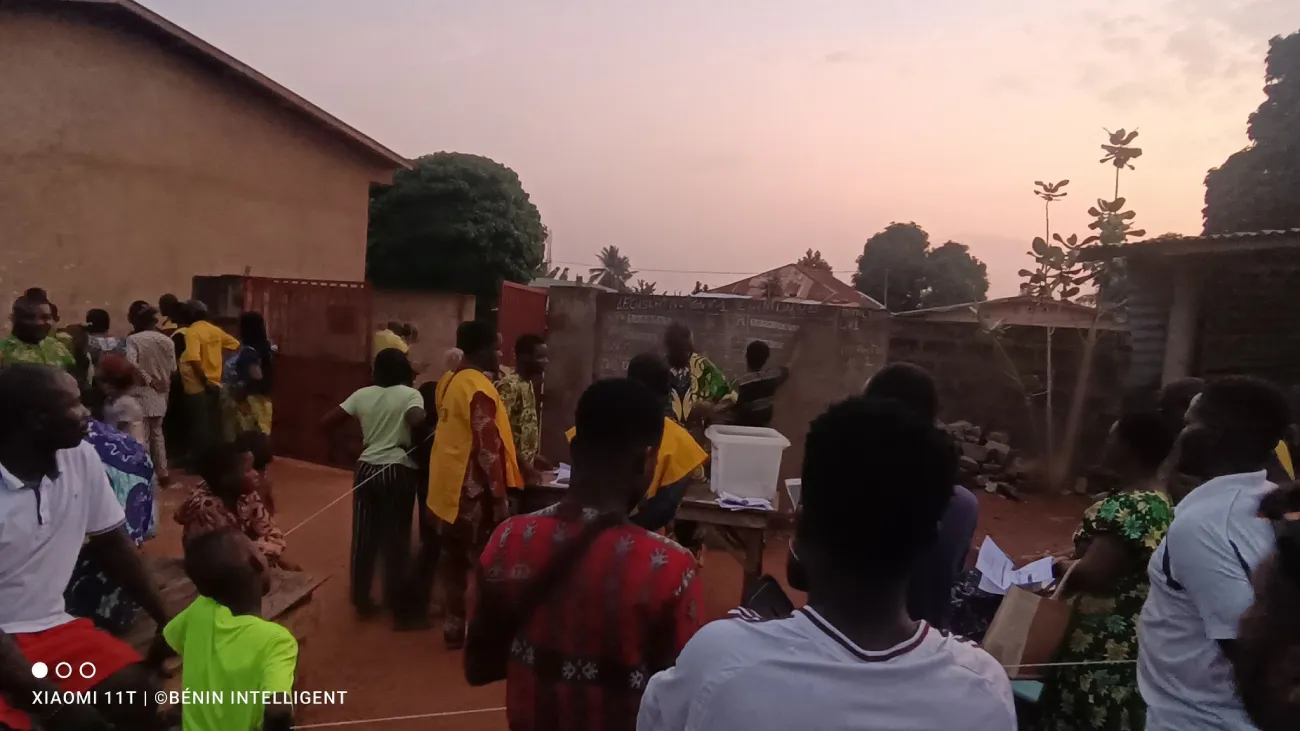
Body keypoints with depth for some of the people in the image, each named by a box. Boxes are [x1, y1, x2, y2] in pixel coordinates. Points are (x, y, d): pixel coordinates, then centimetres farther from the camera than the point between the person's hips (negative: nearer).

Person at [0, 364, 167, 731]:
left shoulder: (82, 458, -4)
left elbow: (112, 542, 7)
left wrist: (165, 619, 6)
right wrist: (52, 701, -24)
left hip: (50, 628, 5)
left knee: (141, 692, -14)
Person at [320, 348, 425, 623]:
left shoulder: (363, 394, 3)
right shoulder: (410, 394, -7)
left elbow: (325, 423, 3)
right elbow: (417, 420, -28)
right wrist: (426, 416, -8)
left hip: (367, 469, 3)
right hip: (399, 471, -3)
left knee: (364, 535, 13)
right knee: (396, 536, 10)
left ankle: (361, 598, 23)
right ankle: (394, 598, 22)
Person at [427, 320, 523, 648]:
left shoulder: (449, 382, 9)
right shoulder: (479, 388, -19)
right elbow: (487, 446, -22)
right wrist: (499, 496, -18)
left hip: (448, 483, 9)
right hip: (472, 488, -9)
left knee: (453, 558, 15)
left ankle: (454, 626, 25)